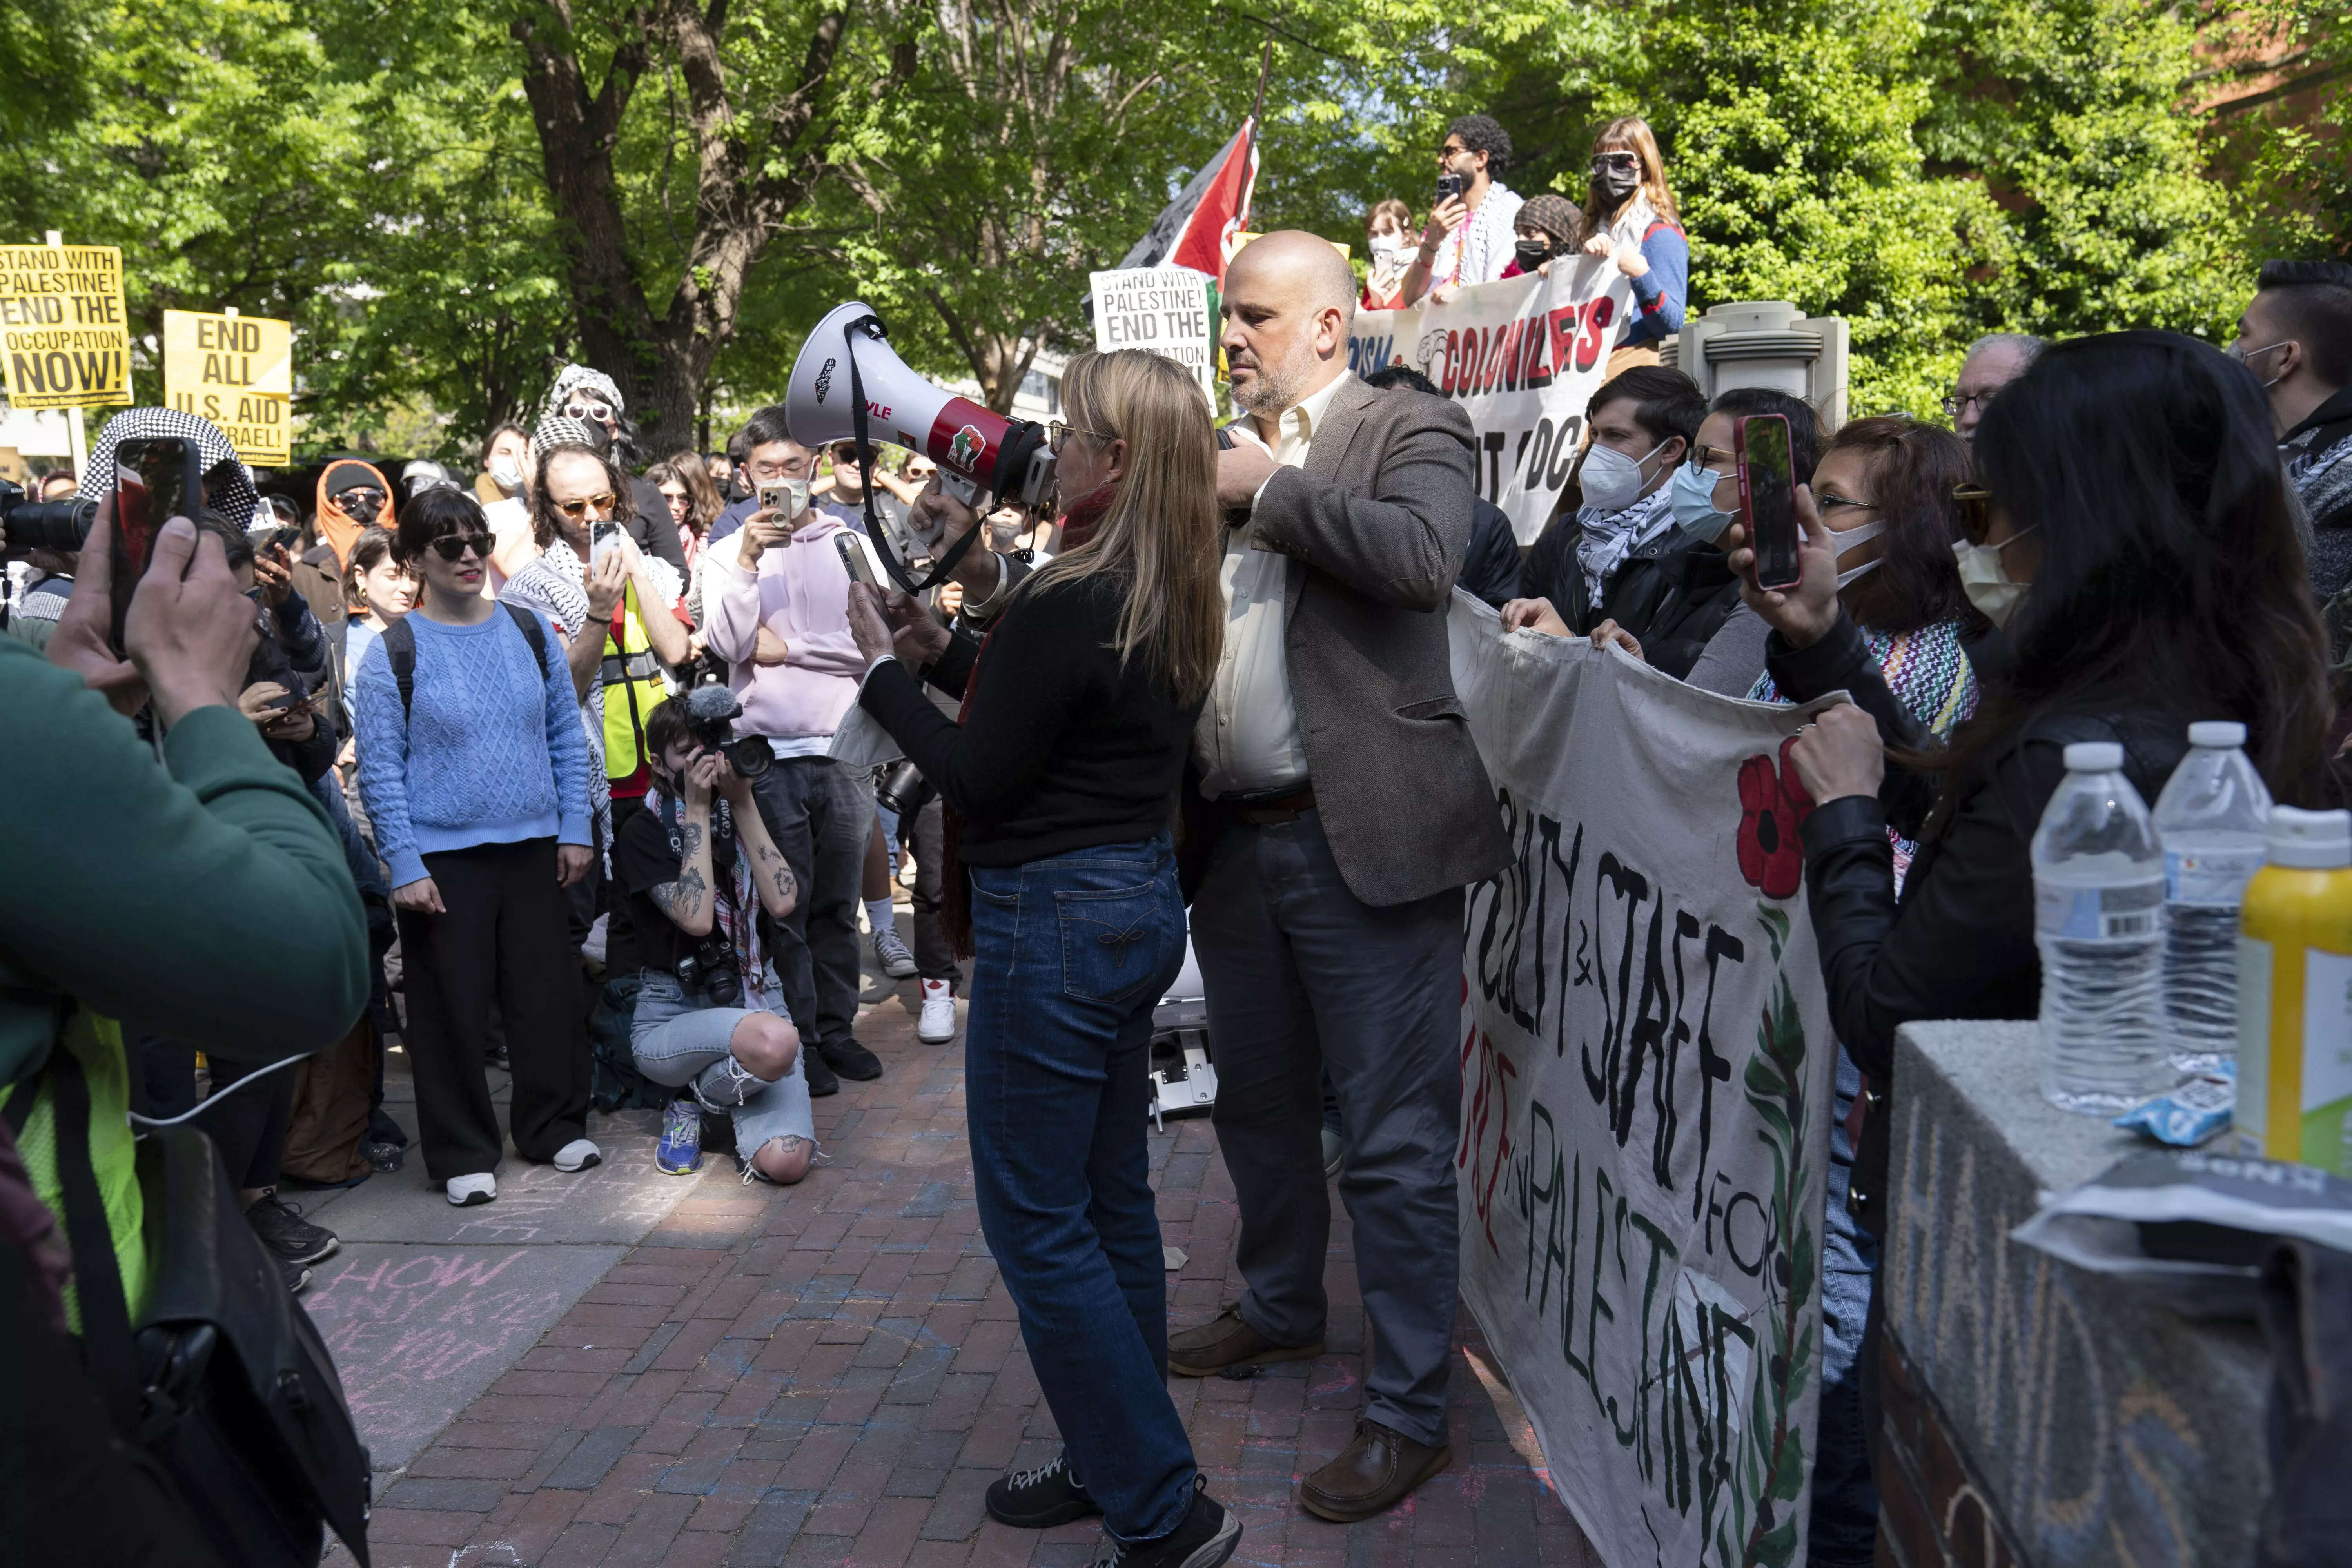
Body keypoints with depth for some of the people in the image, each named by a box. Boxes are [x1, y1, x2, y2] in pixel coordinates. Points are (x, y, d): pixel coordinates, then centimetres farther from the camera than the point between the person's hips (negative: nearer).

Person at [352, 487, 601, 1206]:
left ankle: (555, 1126, 27)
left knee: (547, 991, 9)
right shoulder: (393, 651, -5)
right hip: (441, 858, -3)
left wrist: (575, 828, 5)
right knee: (453, 1007, 4)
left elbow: (567, 735, 10)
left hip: (533, 848, 3)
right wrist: (405, 867, -11)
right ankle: (463, 1156, 17)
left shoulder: (531, 631, 5)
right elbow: (380, 769, -7)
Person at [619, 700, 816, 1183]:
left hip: (755, 998, 3)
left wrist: (743, 803, -10)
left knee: (786, 1162, -22)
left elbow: (782, 902, -9)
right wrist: (697, 811, -15)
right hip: (671, 1014, -3)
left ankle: (730, 1091, 12)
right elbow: (697, 918, -21)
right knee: (776, 1041, -38)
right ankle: (694, 1104, -5)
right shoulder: (643, 833, -4)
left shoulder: (742, 818, 9)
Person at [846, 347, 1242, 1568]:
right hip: (1140, 902, 10)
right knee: (1108, 1201, 19)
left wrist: (884, 669, -4)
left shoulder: (1065, 605, -22)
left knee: (1035, 1220, 1)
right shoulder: (1175, 604, 7)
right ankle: (1117, 1462, 32)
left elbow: (979, 780, -16)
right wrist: (944, 651, 10)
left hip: (1054, 920, -10)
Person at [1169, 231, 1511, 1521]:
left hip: (1362, 836, -7)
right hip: (1234, 836, 7)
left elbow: (1421, 558, -23)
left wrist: (1270, 489, -14)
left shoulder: (1413, 430, -3)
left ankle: (1408, 1411, 14)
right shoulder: (1221, 449, 16)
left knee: (1394, 1140, 1)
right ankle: (1281, 1307, 43)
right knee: (1258, 1102, 21)